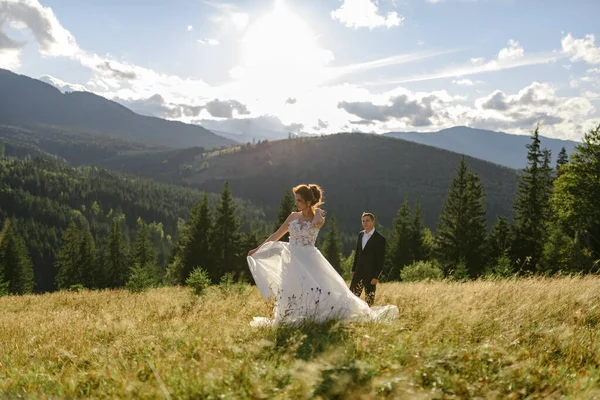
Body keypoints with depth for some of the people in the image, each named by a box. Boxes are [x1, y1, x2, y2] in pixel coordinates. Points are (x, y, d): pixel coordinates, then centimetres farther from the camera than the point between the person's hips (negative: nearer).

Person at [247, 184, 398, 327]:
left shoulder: (318, 218, -2)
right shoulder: (293, 216, 8)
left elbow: (317, 223, -30)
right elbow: (277, 235, 14)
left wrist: (317, 211, -9)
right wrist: (258, 248, 14)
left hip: (309, 260, -3)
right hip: (293, 260, 3)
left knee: (323, 287, -14)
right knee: (291, 290, -3)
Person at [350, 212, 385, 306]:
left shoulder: (379, 238, -10)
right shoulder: (360, 234, 9)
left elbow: (380, 260, -11)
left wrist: (376, 277, -14)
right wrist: (353, 269, 13)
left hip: (370, 274, -6)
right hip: (358, 272, 6)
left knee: (369, 299, 4)